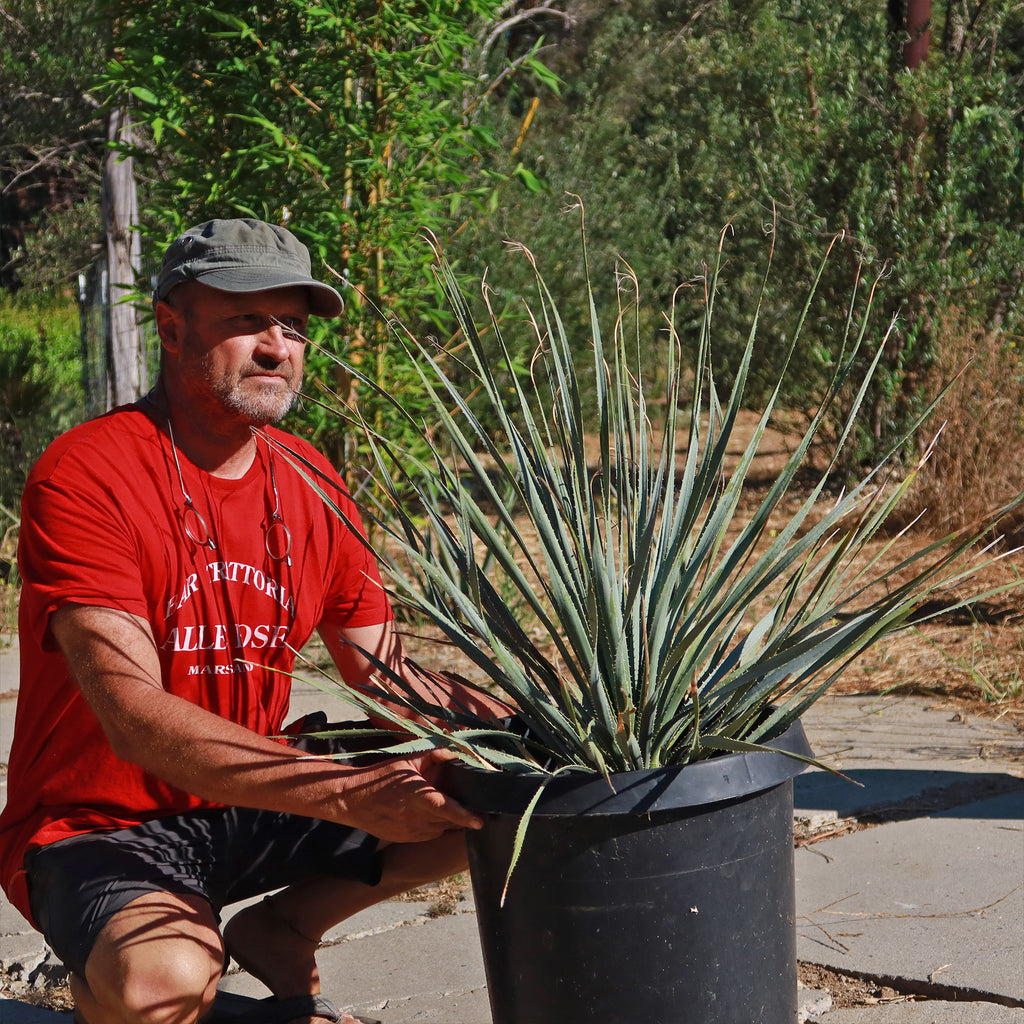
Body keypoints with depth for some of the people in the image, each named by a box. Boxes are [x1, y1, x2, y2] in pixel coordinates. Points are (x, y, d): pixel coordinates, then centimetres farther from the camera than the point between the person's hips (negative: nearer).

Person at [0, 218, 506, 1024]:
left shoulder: (310, 484, 3)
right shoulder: (84, 475, -18)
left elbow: (384, 671, 7)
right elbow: (135, 716, -28)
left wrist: (498, 722, -15)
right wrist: (345, 793, -37)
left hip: (257, 807, 6)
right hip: (103, 827, -6)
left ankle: (280, 928, 6)